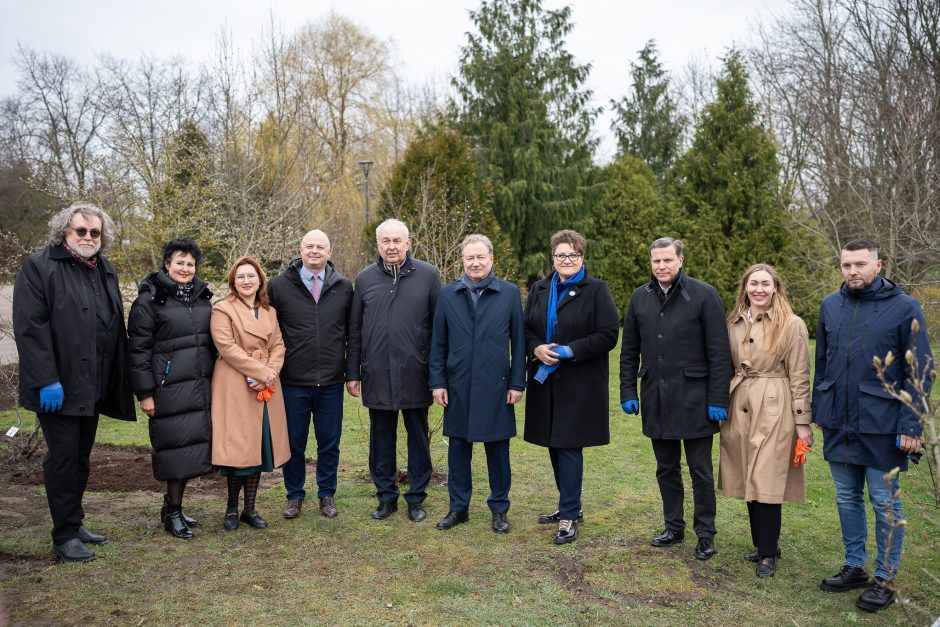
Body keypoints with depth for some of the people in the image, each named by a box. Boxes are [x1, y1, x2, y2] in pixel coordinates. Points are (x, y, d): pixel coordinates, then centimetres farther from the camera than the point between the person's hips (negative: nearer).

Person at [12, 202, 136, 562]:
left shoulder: (105, 272, 14)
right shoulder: (39, 267, -6)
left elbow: (116, 329, 15)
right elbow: (30, 327, -14)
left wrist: (119, 381, 10)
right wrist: (46, 380, -20)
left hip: (93, 386, 7)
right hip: (59, 386, -6)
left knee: (81, 458, 15)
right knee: (63, 458, 0)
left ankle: (74, 524, 27)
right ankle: (64, 536, 11)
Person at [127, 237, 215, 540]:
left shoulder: (202, 296, 13)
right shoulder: (150, 299, -5)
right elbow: (139, 349, -7)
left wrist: (214, 381, 17)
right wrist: (145, 393, -11)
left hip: (200, 387, 6)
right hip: (169, 388, -6)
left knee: (193, 447, 9)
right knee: (176, 446, -2)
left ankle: (172, 506, 26)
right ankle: (173, 513, 14)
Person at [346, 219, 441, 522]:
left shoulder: (428, 275, -1)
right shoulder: (365, 278, 5)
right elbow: (354, 330, 8)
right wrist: (352, 373, 5)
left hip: (415, 374, -1)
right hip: (377, 375, 2)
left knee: (418, 437, 9)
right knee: (381, 438, 12)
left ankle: (416, 498, 23)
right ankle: (386, 497, 26)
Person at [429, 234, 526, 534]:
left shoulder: (509, 293, 1)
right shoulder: (448, 294, 5)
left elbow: (518, 342, 1)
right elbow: (438, 343, 6)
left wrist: (517, 383, -3)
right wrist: (437, 382, 1)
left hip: (496, 387, -1)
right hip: (458, 386, 2)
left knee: (498, 450, 8)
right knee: (458, 448, 10)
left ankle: (499, 509, 23)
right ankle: (459, 507, 25)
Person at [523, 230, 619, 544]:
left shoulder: (597, 290, -4)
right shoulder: (538, 289, 11)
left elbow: (608, 335, -10)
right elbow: (526, 329, 13)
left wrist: (569, 351, -18)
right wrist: (536, 348, -8)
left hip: (580, 384, -5)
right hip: (546, 381, 5)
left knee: (569, 446, -5)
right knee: (555, 446, 12)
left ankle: (569, 516, 6)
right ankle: (570, 506, 28)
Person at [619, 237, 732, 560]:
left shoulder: (703, 294, -6)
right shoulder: (640, 298, 6)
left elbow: (719, 352, -8)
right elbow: (629, 351, 10)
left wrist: (718, 399, -11)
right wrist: (628, 392, 4)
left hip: (693, 397, -4)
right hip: (655, 398, 4)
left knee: (700, 470, 6)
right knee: (666, 469, 15)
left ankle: (705, 533, 21)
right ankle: (674, 526, 30)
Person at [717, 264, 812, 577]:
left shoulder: (792, 325, -4)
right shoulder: (734, 323, 9)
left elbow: (800, 377, -5)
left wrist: (802, 421, -6)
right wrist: (721, 407, 11)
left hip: (774, 410, -5)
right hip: (739, 408, 5)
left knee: (767, 482, -3)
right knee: (748, 481, 11)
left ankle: (768, 552, 13)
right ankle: (762, 543, 28)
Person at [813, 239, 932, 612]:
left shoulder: (904, 307, -6)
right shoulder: (830, 305, 6)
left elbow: (919, 371, -7)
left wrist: (911, 426, -11)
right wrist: (818, 410, 12)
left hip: (881, 425, -4)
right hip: (838, 423, 4)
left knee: (885, 503, 6)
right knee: (847, 498, 14)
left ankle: (885, 578, 20)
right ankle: (854, 567, 28)